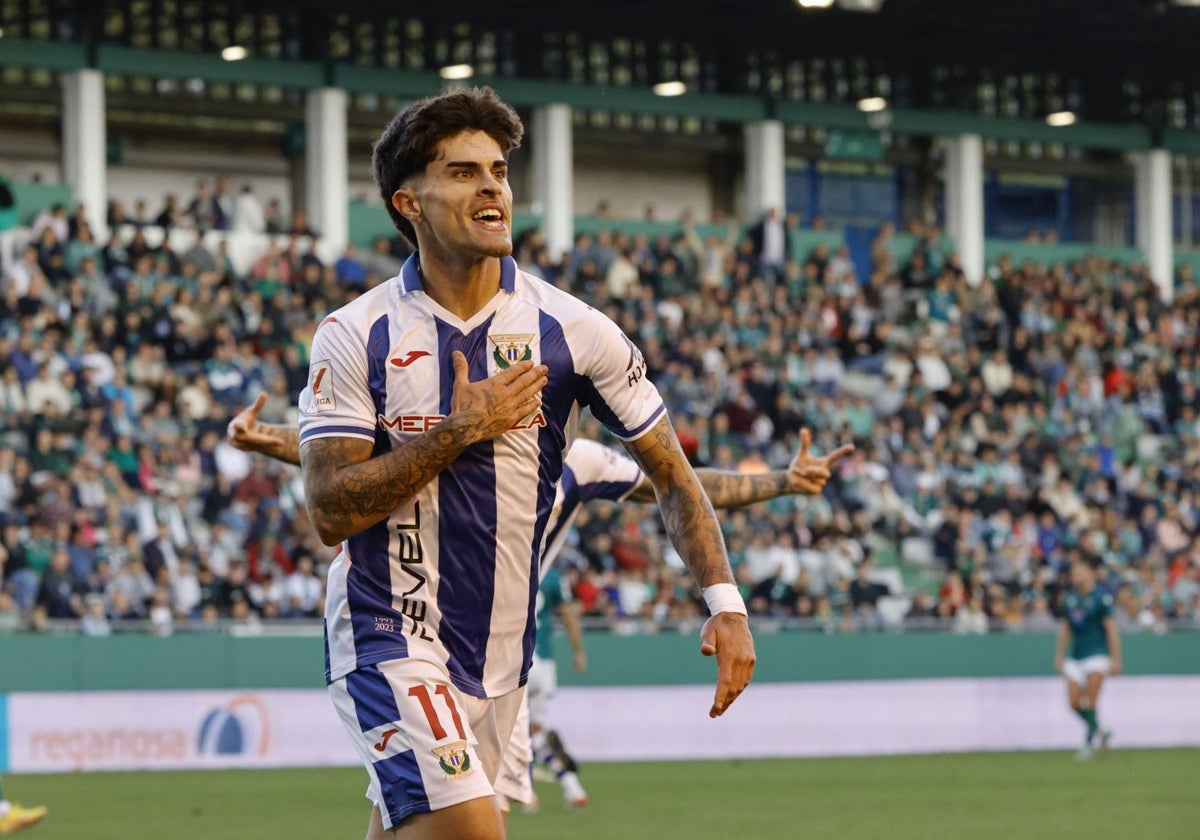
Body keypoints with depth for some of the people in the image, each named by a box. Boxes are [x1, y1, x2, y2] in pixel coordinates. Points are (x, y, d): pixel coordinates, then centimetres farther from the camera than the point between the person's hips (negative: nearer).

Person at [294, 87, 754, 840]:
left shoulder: (571, 329, -2)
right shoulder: (353, 337, -6)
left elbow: (669, 471, 4)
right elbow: (330, 510, -12)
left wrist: (724, 601, -7)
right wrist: (462, 429, -17)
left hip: (500, 651, 3)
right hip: (391, 637, -3)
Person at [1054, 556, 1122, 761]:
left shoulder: (1100, 597, -6)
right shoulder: (1070, 598, 10)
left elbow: (1111, 629, -6)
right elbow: (1065, 628, 19)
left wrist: (1115, 659, -9)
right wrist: (1059, 655, 17)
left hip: (1097, 654, -6)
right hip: (1076, 657, 6)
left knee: (1091, 700, -14)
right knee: (1074, 702, -2)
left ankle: (1090, 740, -6)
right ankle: (1100, 732, 18)